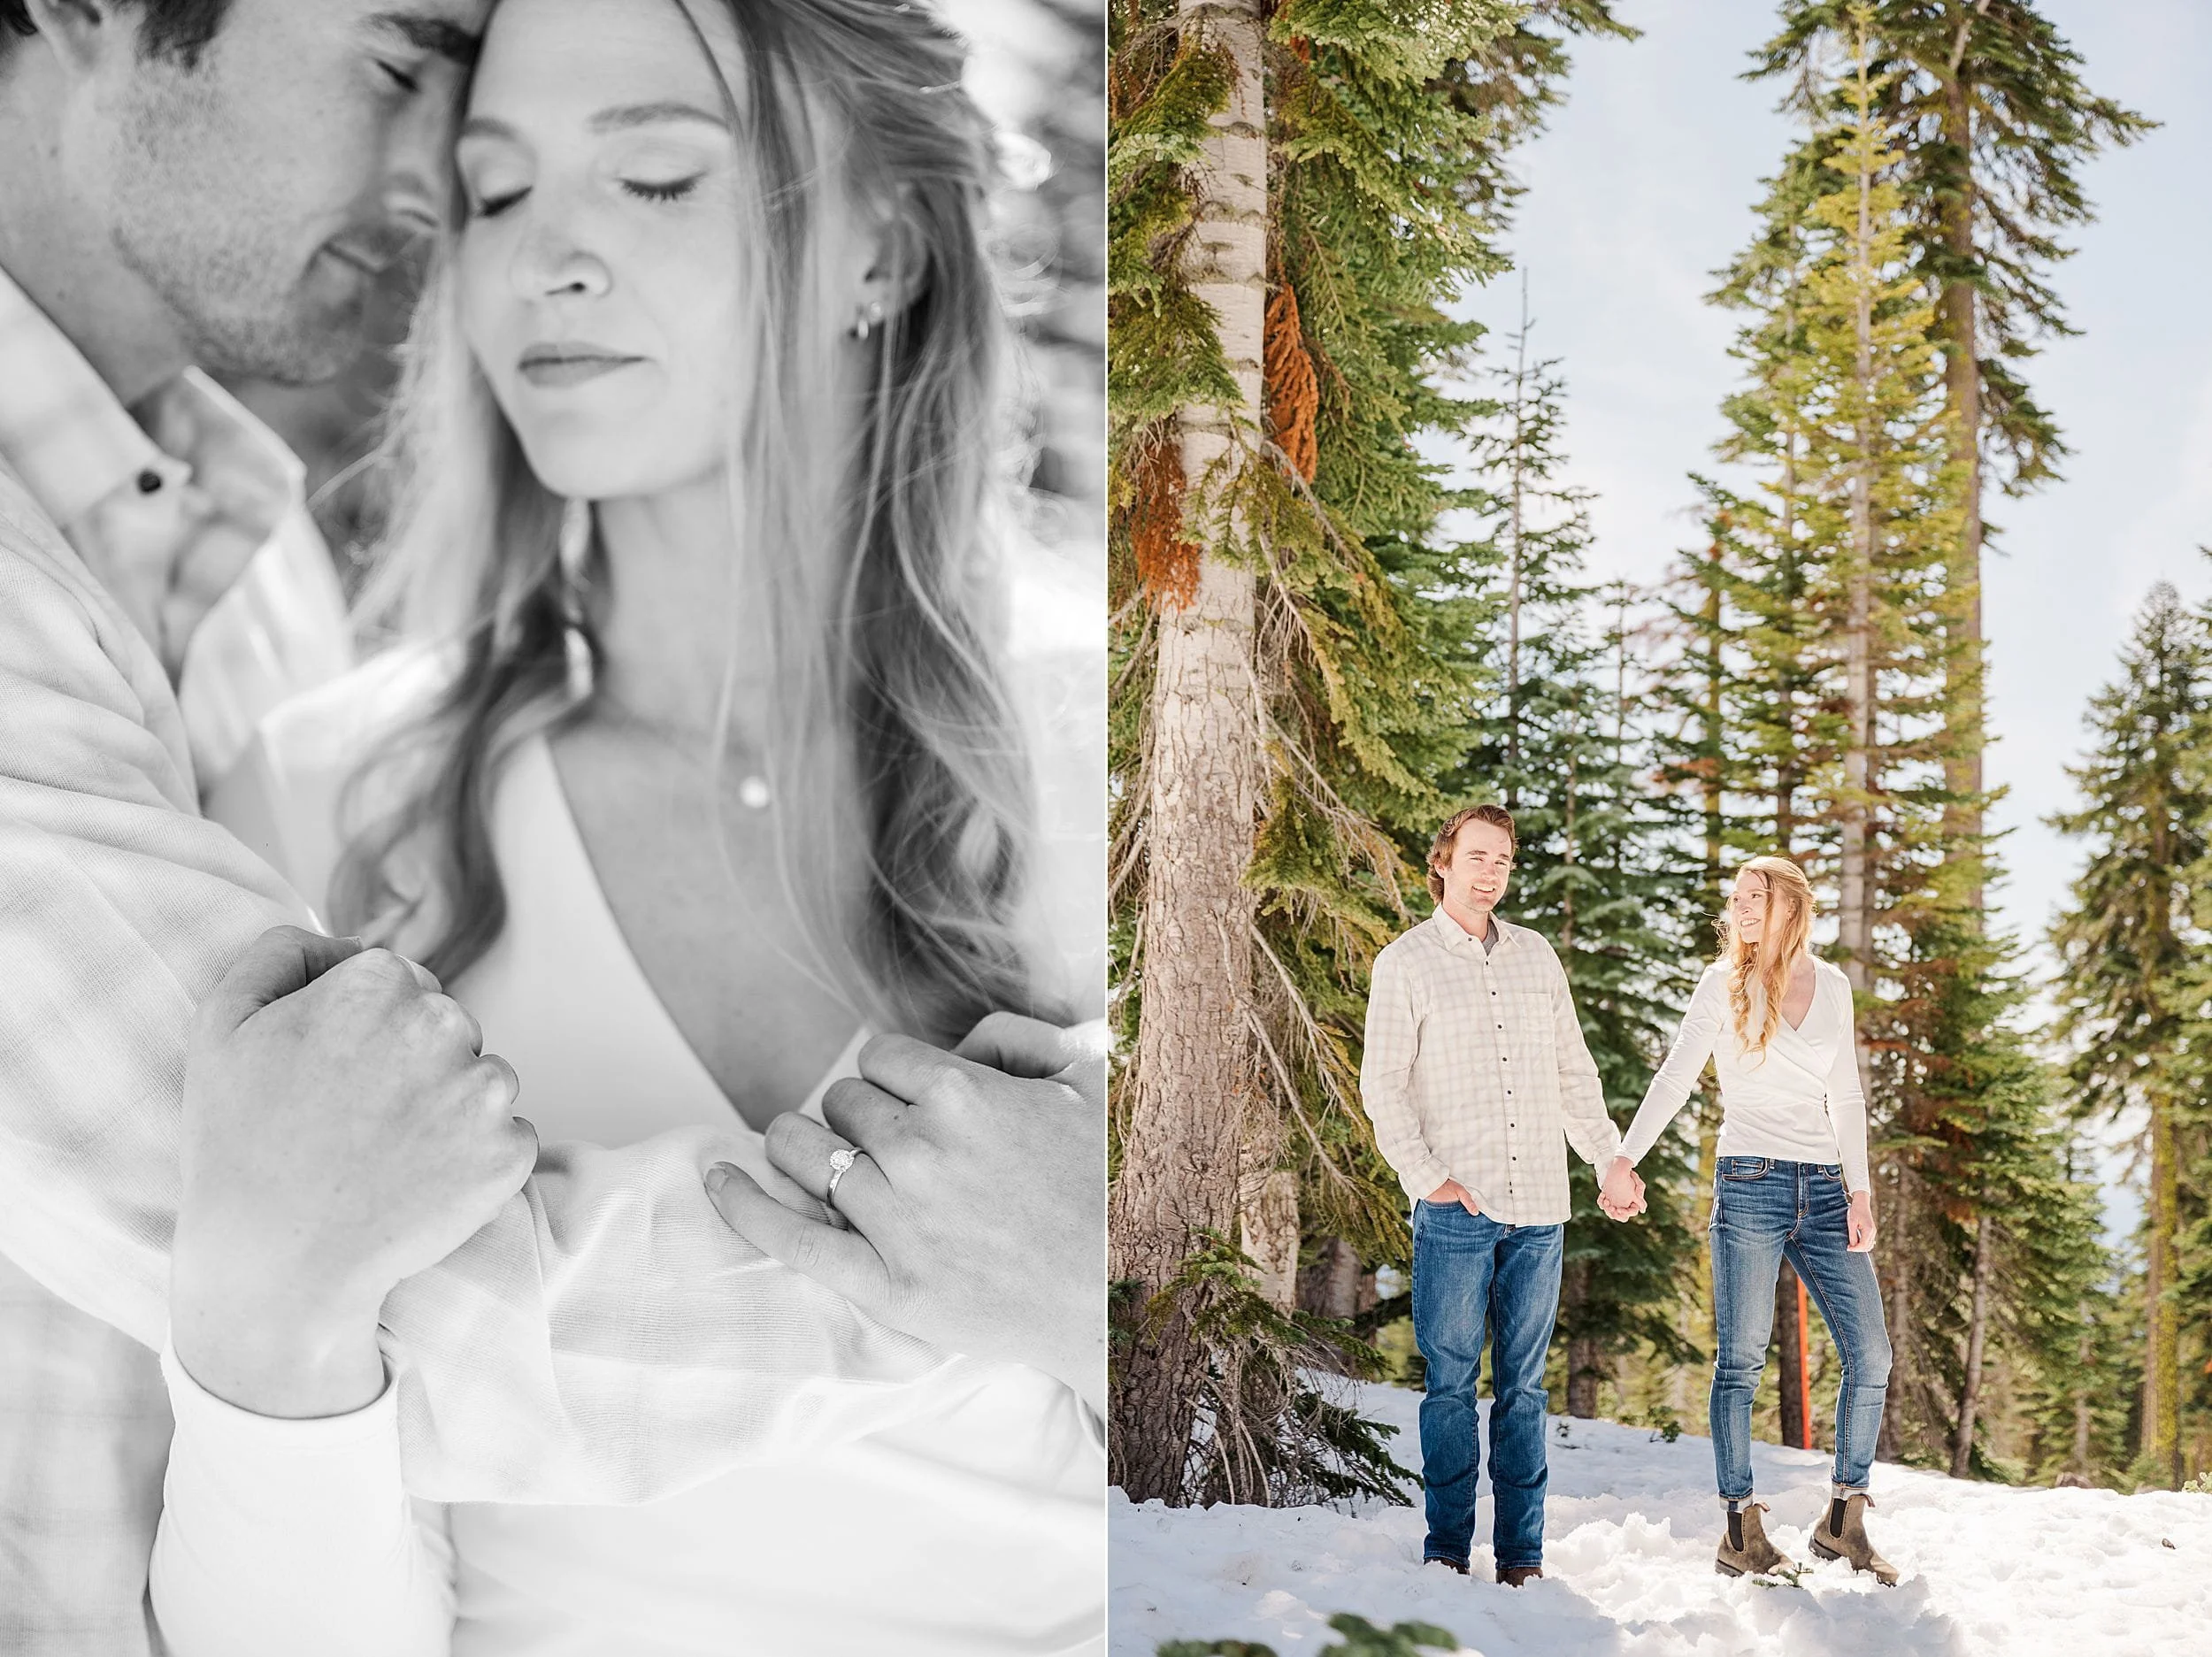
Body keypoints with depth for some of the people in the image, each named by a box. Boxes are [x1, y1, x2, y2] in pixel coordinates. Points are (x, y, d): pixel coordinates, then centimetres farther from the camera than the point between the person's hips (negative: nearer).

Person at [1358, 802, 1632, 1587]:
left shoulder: (1537, 955, 14)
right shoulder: (1405, 962, 1)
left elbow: (1575, 1072, 20)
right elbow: (1382, 1086, -2)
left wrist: (1611, 1160, 15)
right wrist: (1426, 1178, -10)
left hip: (1540, 1207, 4)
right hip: (1456, 1210, -3)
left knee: (1524, 1384, 6)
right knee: (1451, 1381, -1)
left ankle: (1522, 1553, 11)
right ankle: (1447, 1549, 7)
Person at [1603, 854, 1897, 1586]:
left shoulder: (1833, 987, 13)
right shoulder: (1724, 984, 4)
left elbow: (1845, 1096, 14)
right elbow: (1676, 1075, -2)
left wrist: (1860, 1190, 6)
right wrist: (1626, 1156, -14)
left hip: (1824, 1189, 4)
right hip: (1751, 1183, -3)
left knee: (1870, 1356, -1)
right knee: (1741, 1359, -3)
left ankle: (1842, 1522, 11)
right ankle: (1741, 1530, 3)